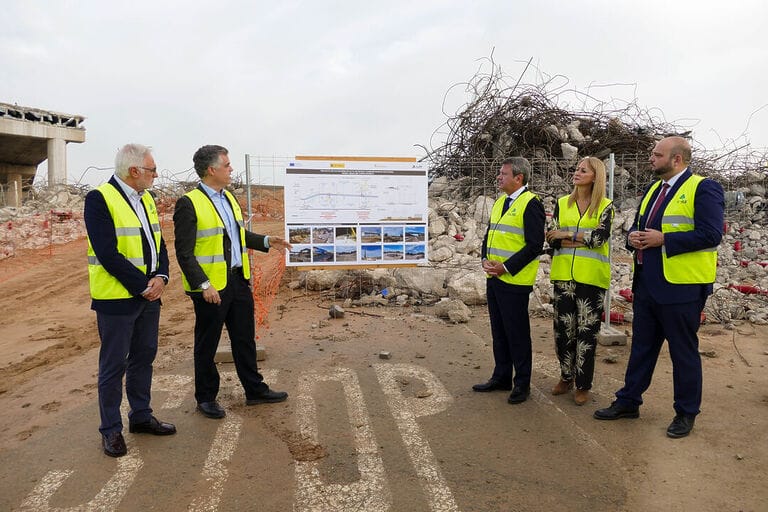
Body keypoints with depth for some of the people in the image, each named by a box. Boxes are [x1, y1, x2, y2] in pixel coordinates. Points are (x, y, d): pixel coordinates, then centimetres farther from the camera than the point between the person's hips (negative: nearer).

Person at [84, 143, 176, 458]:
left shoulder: (146, 199, 11)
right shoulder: (99, 199, -13)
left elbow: (158, 244, 10)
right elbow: (108, 254, -20)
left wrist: (160, 277, -7)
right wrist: (143, 286, -18)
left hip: (148, 295, 7)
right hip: (117, 298, -7)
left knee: (144, 357, 16)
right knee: (114, 365, 4)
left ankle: (141, 416, 32)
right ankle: (111, 429, 19)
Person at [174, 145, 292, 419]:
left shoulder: (228, 197, 11)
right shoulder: (189, 204, -15)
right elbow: (184, 252, -17)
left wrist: (266, 241, 14)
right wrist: (203, 285, -23)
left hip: (238, 279, 8)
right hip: (211, 286, -7)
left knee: (245, 338, 16)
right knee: (207, 344, 8)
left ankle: (255, 389, 30)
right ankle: (206, 398, 24)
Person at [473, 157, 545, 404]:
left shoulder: (531, 204, -12)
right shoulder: (499, 202, 15)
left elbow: (534, 245, -17)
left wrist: (506, 267, -18)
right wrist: (485, 260, 3)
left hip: (514, 280, -8)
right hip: (494, 278, 8)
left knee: (517, 332, 1)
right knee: (498, 330, 16)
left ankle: (522, 383, 15)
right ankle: (501, 377, 29)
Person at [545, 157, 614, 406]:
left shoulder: (605, 206, 1)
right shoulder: (562, 203, 9)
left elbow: (599, 237, -14)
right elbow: (554, 240, -1)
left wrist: (567, 235, -10)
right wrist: (585, 240, -13)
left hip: (591, 277, -3)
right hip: (564, 274, 3)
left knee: (587, 330, 2)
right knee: (563, 328, 8)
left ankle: (583, 384, 13)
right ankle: (566, 376, 24)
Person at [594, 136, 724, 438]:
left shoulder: (703, 189, -10)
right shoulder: (652, 190, 15)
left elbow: (710, 235, -19)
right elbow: (637, 226, 22)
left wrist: (662, 239, -20)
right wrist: (634, 237, -1)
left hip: (681, 288, -8)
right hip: (647, 285, 8)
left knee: (684, 352, 6)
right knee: (641, 346, 16)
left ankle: (686, 413, 21)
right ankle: (628, 402, 28)